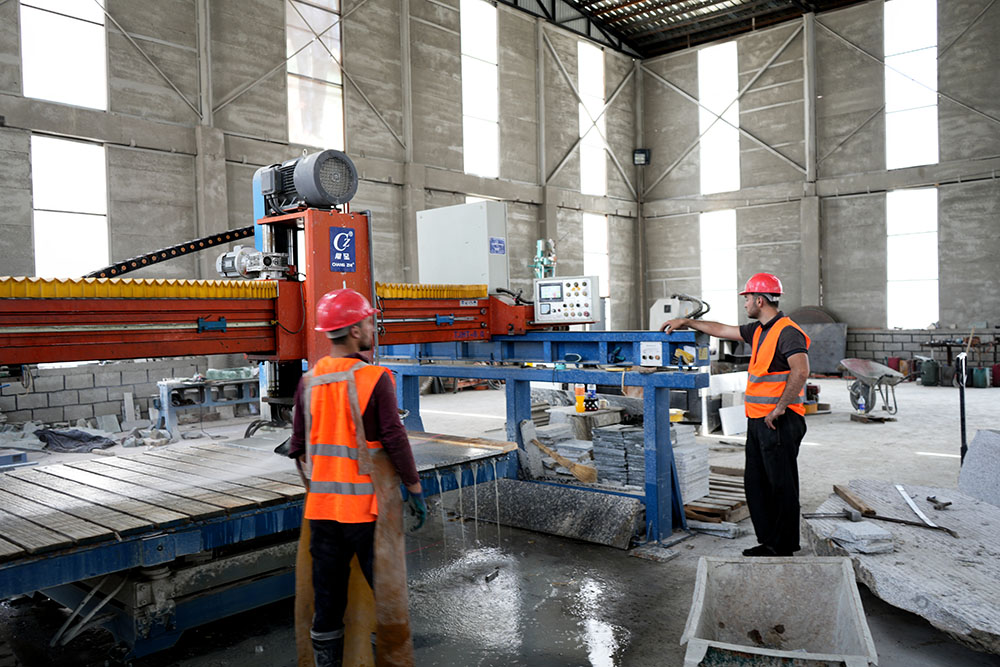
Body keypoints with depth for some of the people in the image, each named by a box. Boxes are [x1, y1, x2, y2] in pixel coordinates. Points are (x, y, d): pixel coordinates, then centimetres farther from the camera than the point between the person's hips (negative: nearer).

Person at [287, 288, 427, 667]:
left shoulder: (308, 382, 3)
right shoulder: (375, 378, -13)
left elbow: (298, 448, 9)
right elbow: (395, 440, -14)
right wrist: (416, 490, -4)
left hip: (321, 508, 5)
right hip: (367, 508, -5)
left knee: (327, 599, 15)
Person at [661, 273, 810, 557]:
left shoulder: (787, 332, -14)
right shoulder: (758, 331, 15)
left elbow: (801, 371, -27)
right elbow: (723, 330, 28)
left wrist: (779, 408, -23)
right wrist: (686, 322, 31)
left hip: (780, 423, -10)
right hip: (758, 421, 10)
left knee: (782, 485, -1)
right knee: (755, 483, 12)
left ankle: (784, 547, 9)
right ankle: (768, 541, 22)